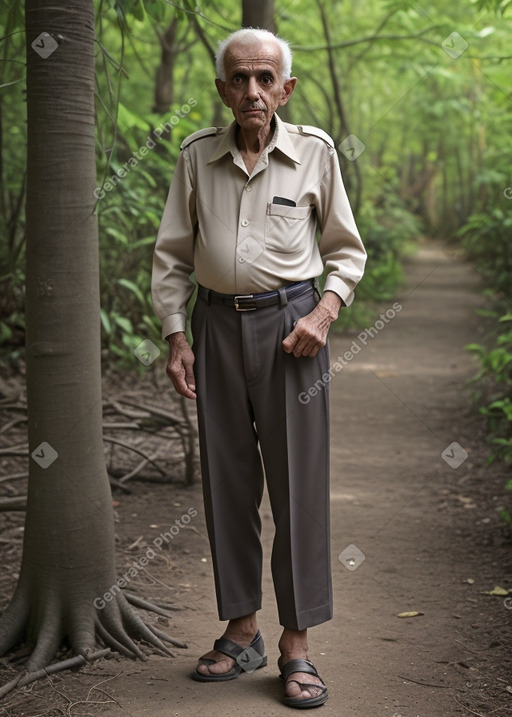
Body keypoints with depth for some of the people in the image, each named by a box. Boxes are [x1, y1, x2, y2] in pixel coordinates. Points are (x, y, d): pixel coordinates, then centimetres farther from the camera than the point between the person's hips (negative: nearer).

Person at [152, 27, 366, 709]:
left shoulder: (314, 151, 1)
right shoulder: (197, 155, 5)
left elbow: (347, 249, 8)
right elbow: (172, 255, 11)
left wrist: (323, 312, -8)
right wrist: (176, 337, 3)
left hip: (290, 320, -2)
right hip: (217, 323, 2)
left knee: (298, 482, -4)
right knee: (227, 481, 6)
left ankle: (297, 644, 6)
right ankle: (242, 630, 19)